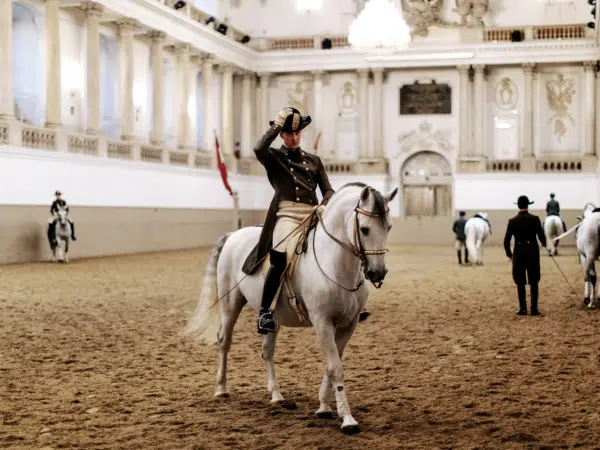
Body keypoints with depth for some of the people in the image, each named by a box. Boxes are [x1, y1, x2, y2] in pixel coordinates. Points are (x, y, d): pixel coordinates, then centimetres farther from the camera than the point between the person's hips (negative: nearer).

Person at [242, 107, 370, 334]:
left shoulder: (314, 160, 22)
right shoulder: (274, 158, 11)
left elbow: (328, 190, 18)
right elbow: (259, 149, -13)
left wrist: (324, 204, -4)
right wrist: (277, 125, -5)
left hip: (313, 216, 5)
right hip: (287, 215, -5)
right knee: (280, 258, -30)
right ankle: (265, 312, -23)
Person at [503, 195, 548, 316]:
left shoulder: (512, 221, -4)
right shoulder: (535, 219, -7)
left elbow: (506, 241, -3)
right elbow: (541, 236, -4)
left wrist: (509, 254, 11)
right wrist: (544, 243, 19)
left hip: (518, 252, 1)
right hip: (533, 252, -1)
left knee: (520, 283, 8)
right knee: (533, 282, 7)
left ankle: (523, 308, 8)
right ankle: (534, 309, 5)